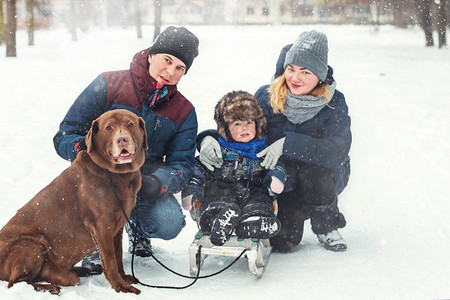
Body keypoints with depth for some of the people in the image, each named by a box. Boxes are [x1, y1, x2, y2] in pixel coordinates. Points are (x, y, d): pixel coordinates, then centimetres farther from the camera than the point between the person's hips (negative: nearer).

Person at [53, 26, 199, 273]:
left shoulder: (183, 111, 2)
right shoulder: (107, 85, -9)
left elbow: (182, 163, -4)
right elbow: (64, 137, -10)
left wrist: (157, 183, -28)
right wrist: (83, 147, -35)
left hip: (146, 181, 2)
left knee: (170, 224, -26)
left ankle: (137, 228, 14)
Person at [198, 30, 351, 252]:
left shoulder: (334, 103, -15)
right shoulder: (266, 97, -11)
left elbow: (338, 151, -30)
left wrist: (288, 144, -41)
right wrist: (208, 138, -30)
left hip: (324, 180, -1)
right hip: (281, 182, 1)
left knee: (314, 164, -35)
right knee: (282, 242, -17)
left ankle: (327, 226, -8)